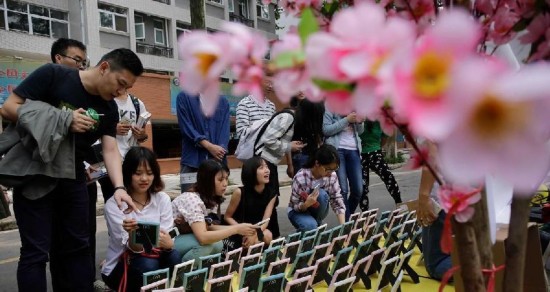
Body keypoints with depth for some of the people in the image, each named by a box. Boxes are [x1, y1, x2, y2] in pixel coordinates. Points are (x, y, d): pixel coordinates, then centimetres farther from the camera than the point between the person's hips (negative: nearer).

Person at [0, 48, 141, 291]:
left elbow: (110, 150, -4)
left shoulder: (109, 108, 2)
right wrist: (63, 120, -23)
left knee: (79, 245, 12)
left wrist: (119, 187, -20)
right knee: (36, 252, -4)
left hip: (72, 178, 6)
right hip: (34, 175, -5)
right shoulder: (52, 75, -13)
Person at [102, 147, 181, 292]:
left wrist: (168, 243, -34)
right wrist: (132, 234, -43)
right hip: (120, 267, -3)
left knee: (174, 257, -28)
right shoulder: (113, 204, -13)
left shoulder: (162, 199, -4)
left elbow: (169, 240, -10)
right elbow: (133, 248, -20)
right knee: (148, 264, -33)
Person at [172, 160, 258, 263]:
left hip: (184, 238, 8)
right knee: (209, 243, -28)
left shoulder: (210, 198, -3)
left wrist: (238, 228, -12)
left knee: (217, 244, -13)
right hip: (168, 241, -8)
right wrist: (236, 229, -34)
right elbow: (203, 237, -38)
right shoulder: (192, 199, -29)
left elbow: (208, 227, 1)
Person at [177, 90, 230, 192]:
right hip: (192, 160, -3)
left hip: (217, 161, 3)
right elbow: (186, 127, -5)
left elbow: (225, 130, 5)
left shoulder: (223, 102, 13)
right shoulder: (184, 97, 3)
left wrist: (220, 150, -13)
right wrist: (209, 146, -14)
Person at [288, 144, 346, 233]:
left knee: (322, 194, -31)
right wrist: (306, 204, -42)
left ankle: (317, 224, -5)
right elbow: (295, 206, -19)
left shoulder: (332, 176, -17)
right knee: (310, 226, -37)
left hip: (318, 211, 4)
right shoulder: (300, 178, -29)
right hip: (298, 211, -3)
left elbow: (338, 201, -14)